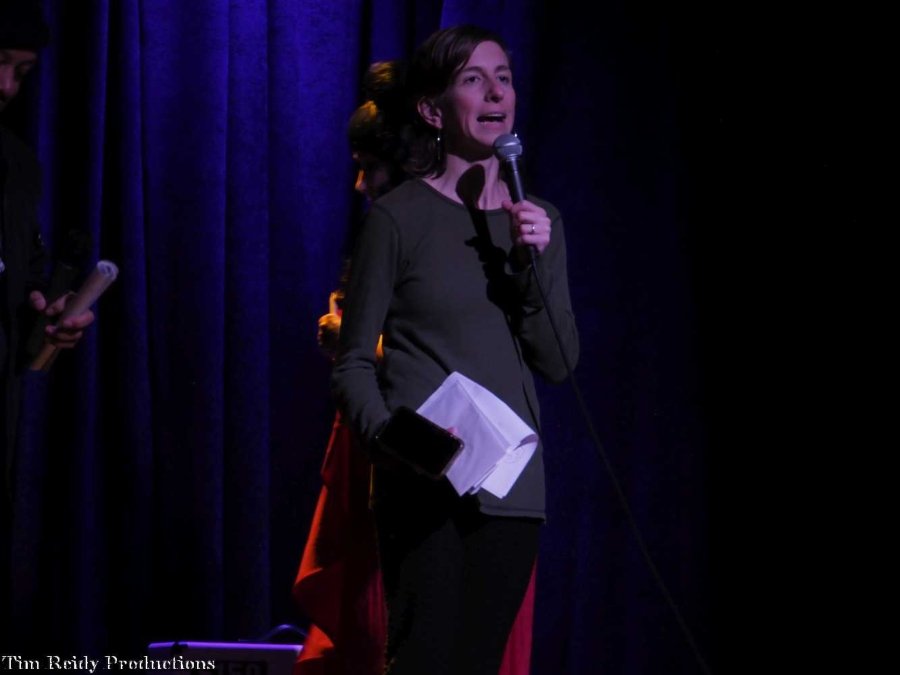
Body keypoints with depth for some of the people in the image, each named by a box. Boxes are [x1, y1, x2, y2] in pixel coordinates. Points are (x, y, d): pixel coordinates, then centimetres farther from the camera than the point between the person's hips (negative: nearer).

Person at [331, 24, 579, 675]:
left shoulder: (540, 221, 12)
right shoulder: (399, 216, -3)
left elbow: (558, 363, 7)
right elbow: (353, 365, -2)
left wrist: (535, 263, -7)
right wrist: (386, 437, -20)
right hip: (422, 485, -5)